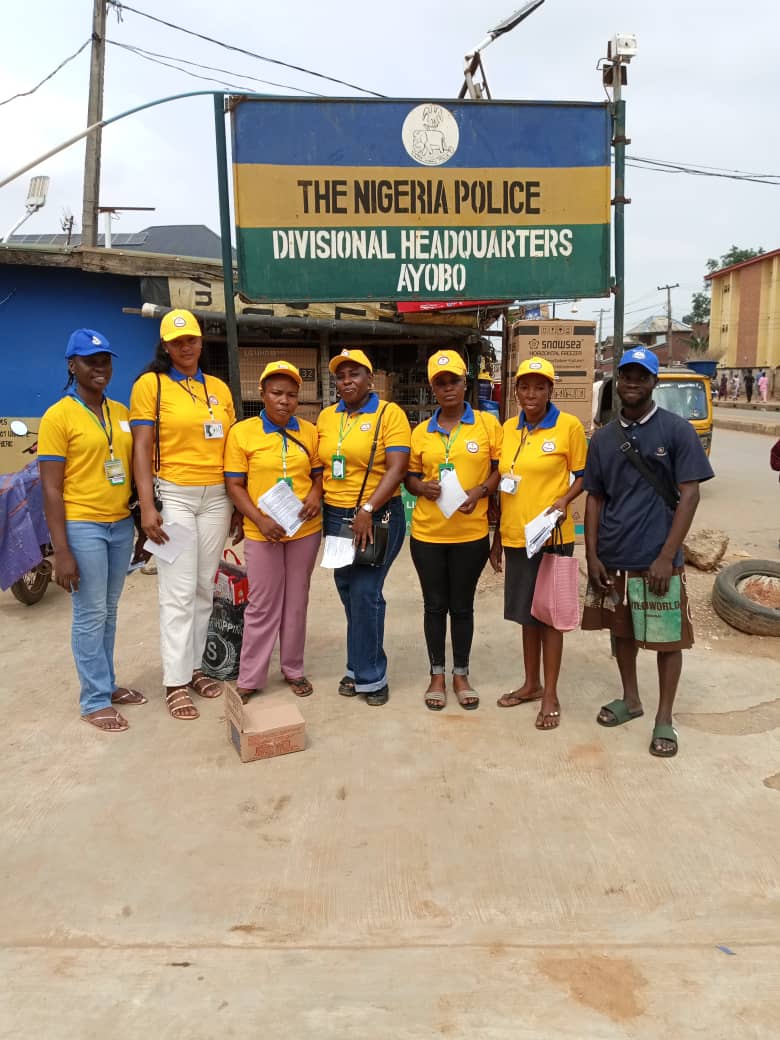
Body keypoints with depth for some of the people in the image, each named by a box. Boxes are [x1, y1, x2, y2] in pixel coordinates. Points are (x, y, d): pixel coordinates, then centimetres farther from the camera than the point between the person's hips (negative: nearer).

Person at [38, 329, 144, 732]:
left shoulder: (121, 412, 9)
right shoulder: (58, 416, -9)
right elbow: (51, 490, -11)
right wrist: (61, 551, -16)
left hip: (122, 525, 6)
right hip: (82, 527, -6)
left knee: (109, 612, 15)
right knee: (90, 616, 2)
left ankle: (107, 684, 28)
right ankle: (94, 700, 14)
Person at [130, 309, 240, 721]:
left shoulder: (219, 388, 11)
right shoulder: (150, 384, -2)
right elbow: (141, 450, -7)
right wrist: (147, 507, -15)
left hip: (216, 497, 5)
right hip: (173, 496, -4)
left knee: (205, 588, 9)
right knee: (178, 592, -4)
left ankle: (194, 667, 21)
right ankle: (175, 683, 5)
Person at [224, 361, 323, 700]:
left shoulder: (309, 432, 3)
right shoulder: (241, 432, -5)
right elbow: (234, 485, -5)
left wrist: (316, 493, -10)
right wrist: (260, 519, -16)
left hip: (305, 530, 3)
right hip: (262, 532, -3)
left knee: (296, 602, 13)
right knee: (262, 606, 4)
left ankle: (293, 669, 28)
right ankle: (249, 679, 16)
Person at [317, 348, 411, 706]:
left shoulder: (389, 413, -6)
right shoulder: (327, 416, 10)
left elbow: (397, 468, -14)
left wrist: (367, 510, -21)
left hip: (377, 517, -5)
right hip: (335, 516, 5)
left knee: (365, 593, -7)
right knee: (348, 592, 10)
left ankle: (369, 674, 8)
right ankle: (361, 667, 24)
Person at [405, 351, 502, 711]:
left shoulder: (487, 423, -1)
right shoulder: (421, 431, 5)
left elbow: (502, 469, 1)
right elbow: (410, 477, 11)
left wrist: (480, 491, -16)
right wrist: (423, 487, -11)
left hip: (471, 533, -1)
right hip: (427, 533, 2)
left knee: (462, 606, 10)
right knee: (435, 605, 11)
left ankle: (461, 674, 27)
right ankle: (437, 674, 26)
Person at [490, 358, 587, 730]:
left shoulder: (569, 426, -7)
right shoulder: (508, 428, 7)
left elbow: (582, 475, 0)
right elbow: (503, 484, 12)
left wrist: (564, 501, -20)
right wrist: (497, 537, 12)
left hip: (552, 536, -5)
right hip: (516, 536, 5)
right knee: (526, 612, 15)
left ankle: (550, 695, 16)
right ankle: (531, 683, 30)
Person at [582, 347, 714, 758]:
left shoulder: (677, 431, -5)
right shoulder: (603, 438, 7)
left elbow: (689, 495, -8)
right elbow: (594, 498, 10)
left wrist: (666, 556, -14)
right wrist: (592, 555, 2)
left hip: (656, 560, -4)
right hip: (612, 559, 4)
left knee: (667, 638, 5)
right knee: (621, 631, 16)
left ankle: (664, 719, 19)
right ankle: (630, 699, 35)